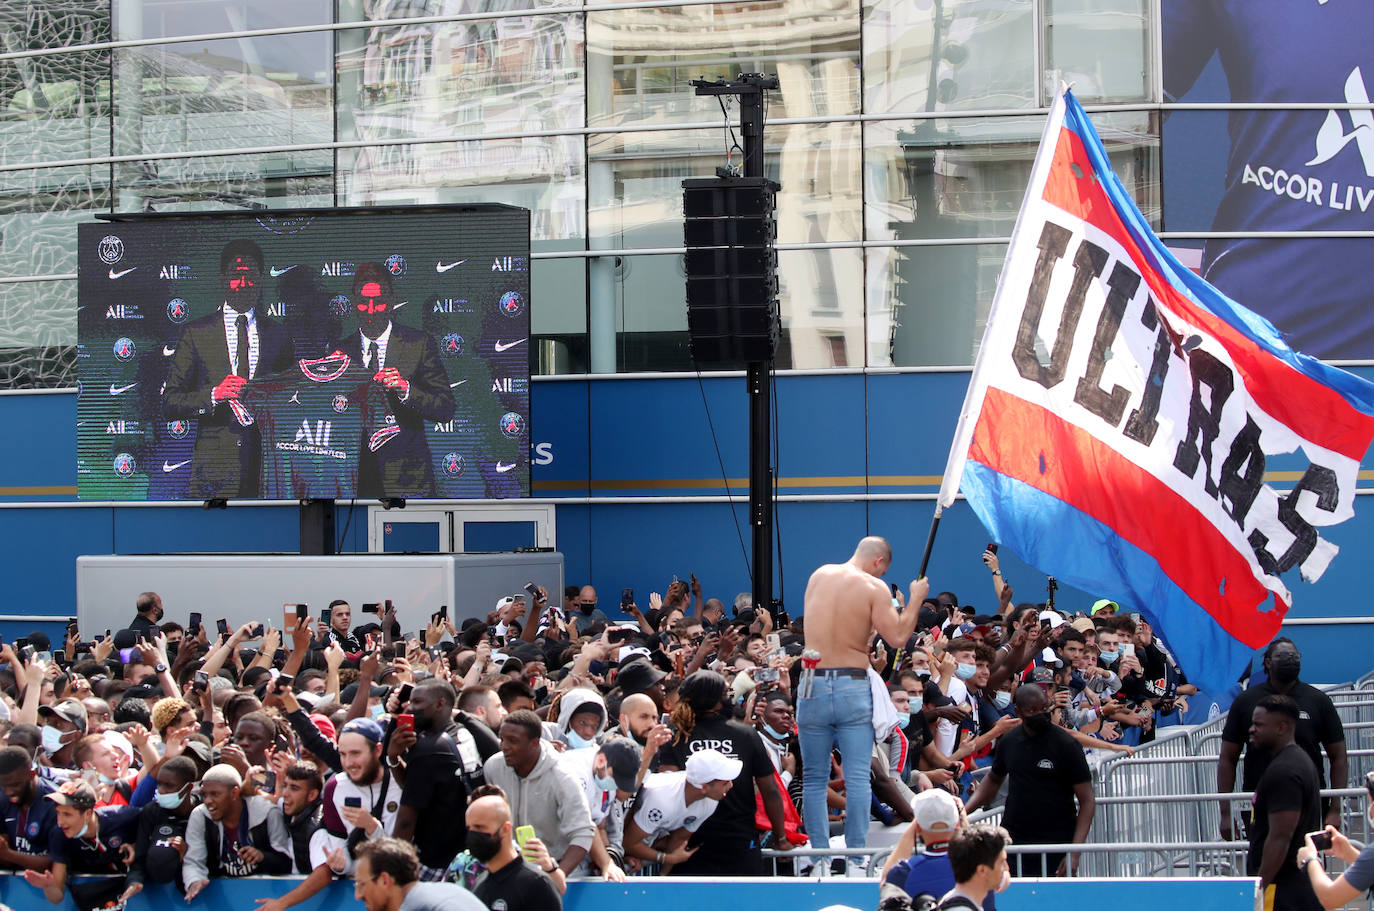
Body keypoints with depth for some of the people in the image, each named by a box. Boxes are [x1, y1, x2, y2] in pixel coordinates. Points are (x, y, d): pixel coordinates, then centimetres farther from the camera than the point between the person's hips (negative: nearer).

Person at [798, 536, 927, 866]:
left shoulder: (818, 575, 10)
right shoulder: (874, 587, -4)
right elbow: (897, 636, -8)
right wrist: (916, 600, 5)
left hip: (813, 683, 3)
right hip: (853, 686, -3)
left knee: (814, 779, 8)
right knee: (857, 780, 0)